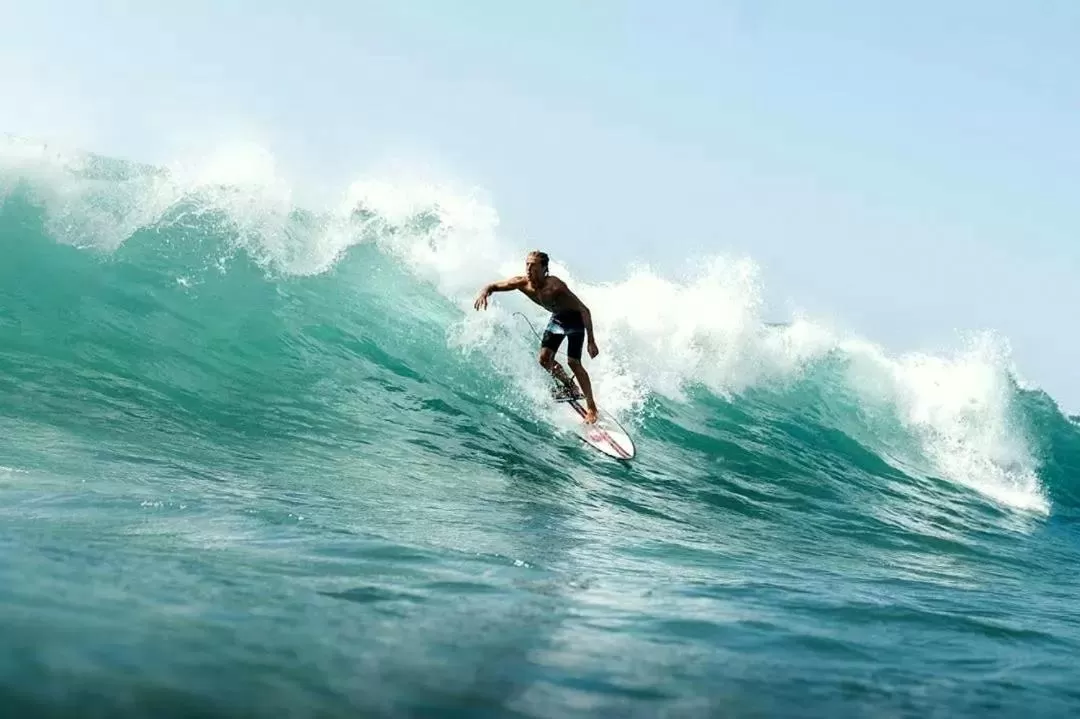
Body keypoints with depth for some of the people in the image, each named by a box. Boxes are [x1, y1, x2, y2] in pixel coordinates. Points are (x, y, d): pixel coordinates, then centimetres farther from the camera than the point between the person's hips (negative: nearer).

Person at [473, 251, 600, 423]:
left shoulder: (554, 286, -38)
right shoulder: (522, 283, -22)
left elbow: (584, 310, -33)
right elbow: (493, 286, -7)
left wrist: (591, 341, -35)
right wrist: (485, 292, -33)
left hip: (575, 319, -6)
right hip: (557, 318, 6)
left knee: (573, 362, -17)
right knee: (544, 358, -4)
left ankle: (591, 407, -7)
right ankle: (569, 387, 23)